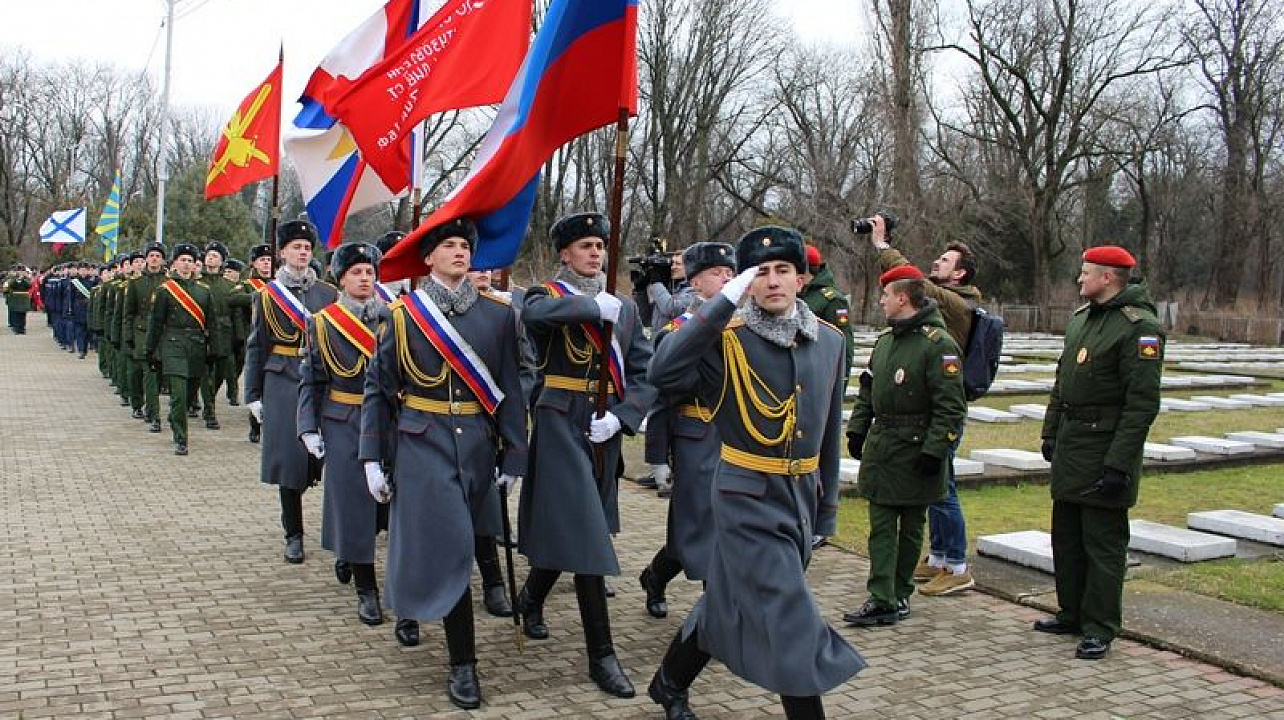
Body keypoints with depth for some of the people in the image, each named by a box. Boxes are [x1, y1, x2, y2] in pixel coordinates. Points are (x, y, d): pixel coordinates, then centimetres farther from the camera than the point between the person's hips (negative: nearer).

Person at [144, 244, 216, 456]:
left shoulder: (204, 291, 10)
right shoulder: (165, 289, 0)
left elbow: (210, 322, 12)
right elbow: (155, 322, 2)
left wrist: (212, 350, 8)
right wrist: (151, 350, 0)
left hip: (197, 347, 4)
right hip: (174, 345, -4)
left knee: (192, 390, 13)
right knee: (179, 393, -11)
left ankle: (174, 420, 41)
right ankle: (180, 440, -6)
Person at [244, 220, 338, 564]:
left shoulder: (329, 293, 8)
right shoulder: (266, 295, 5)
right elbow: (256, 346, 6)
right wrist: (253, 395, 3)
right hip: (283, 384, -1)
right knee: (288, 458, 1)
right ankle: (294, 535, 12)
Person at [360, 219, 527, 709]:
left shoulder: (498, 313, 2)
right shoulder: (403, 314, -2)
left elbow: (510, 390, 4)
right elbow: (378, 389, 2)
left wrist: (513, 456, 2)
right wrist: (372, 458, -2)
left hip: (477, 444, 3)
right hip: (423, 445, -2)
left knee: (453, 544, 14)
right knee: (449, 546, -6)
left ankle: (416, 606, 43)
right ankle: (463, 664, 5)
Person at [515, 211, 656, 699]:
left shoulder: (625, 307, 12)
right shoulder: (546, 294, -1)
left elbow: (646, 374, 4)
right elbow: (533, 314, -28)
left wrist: (620, 416, -11)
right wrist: (594, 305, -27)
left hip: (604, 431, 5)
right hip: (560, 425, -5)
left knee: (565, 527, 17)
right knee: (584, 533, -9)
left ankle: (531, 597, 45)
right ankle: (601, 655, -2)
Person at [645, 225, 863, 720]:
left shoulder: (829, 342, 4)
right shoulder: (727, 340, -12)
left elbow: (829, 429, 11)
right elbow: (662, 373, -31)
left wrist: (827, 503, 14)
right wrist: (722, 303, -33)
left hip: (802, 494, 6)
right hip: (748, 498, -6)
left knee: (729, 600, 18)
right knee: (789, 621, -7)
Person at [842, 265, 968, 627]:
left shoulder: (938, 344, -14)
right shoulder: (884, 339, 11)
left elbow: (951, 407, -17)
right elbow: (867, 390, 20)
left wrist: (934, 450, -20)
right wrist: (857, 430, 13)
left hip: (916, 450, -7)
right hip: (880, 445, 7)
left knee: (911, 527, 8)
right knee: (881, 526, 3)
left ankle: (900, 594, 20)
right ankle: (881, 600, 4)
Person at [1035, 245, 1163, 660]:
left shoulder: (1140, 327, -16)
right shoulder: (1081, 317, 12)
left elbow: (1143, 404, -19)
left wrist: (1119, 464, -22)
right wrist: (1051, 432, 17)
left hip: (1105, 449, -9)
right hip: (1070, 448, 9)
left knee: (1103, 543, 0)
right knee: (1066, 536, 16)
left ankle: (1100, 629, 10)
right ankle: (1071, 614, 29)